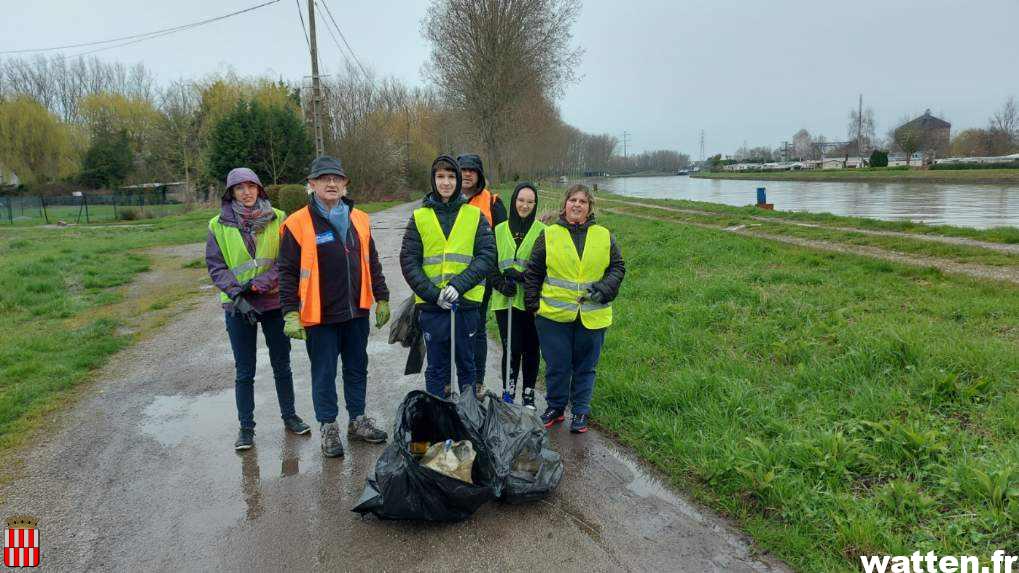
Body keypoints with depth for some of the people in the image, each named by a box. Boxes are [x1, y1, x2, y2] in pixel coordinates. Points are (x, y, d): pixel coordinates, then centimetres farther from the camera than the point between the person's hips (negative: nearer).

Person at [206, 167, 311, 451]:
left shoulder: (278, 220, -3)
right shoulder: (219, 226, -1)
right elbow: (215, 267, -2)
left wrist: (257, 285, -16)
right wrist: (237, 294, -16)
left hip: (274, 302, 0)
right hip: (238, 307, 0)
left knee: (282, 365, 13)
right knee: (244, 372, 7)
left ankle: (289, 416, 30)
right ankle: (246, 427, 20)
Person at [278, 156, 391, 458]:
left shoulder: (359, 219, 7)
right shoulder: (298, 224, -8)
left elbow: (372, 263, 13)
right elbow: (288, 273, -8)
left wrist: (382, 299, 13)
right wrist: (291, 314, -13)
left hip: (357, 311, 5)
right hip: (320, 317, -4)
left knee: (357, 368, 16)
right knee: (324, 374, 8)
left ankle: (358, 420, 32)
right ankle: (328, 428, 24)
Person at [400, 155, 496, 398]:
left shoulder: (475, 215, 3)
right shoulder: (420, 217, 3)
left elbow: (487, 255, -5)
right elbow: (408, 262, -1)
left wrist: (458, 285, -17)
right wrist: (433, 293, -13)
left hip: (466, 304, 0)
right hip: (431, 306, 0)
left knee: (467, 365, 13)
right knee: (436, 369, 10)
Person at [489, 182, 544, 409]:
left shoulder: (542, 231, -1)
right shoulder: (499, 230, 8)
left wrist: (524, 276, -18)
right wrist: (500, 283, -9)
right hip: (505, 300, 1)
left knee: (531, 349, 9)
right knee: (511, 349, -1)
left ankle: (529, 395, 25)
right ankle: (508, 394, 14)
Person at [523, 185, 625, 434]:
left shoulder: (604, 236, 7)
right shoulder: (548, 235, 3)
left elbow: (617, 268, 10)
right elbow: (533, 273, 6)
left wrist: (605, 288, -8)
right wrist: (533, 305, 1)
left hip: (592, 317, 1)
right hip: (554, 315, -1)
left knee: (585, 367, 12)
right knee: (557, 366, 8)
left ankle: (580, 411, 28)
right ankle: (555, 408, 28)